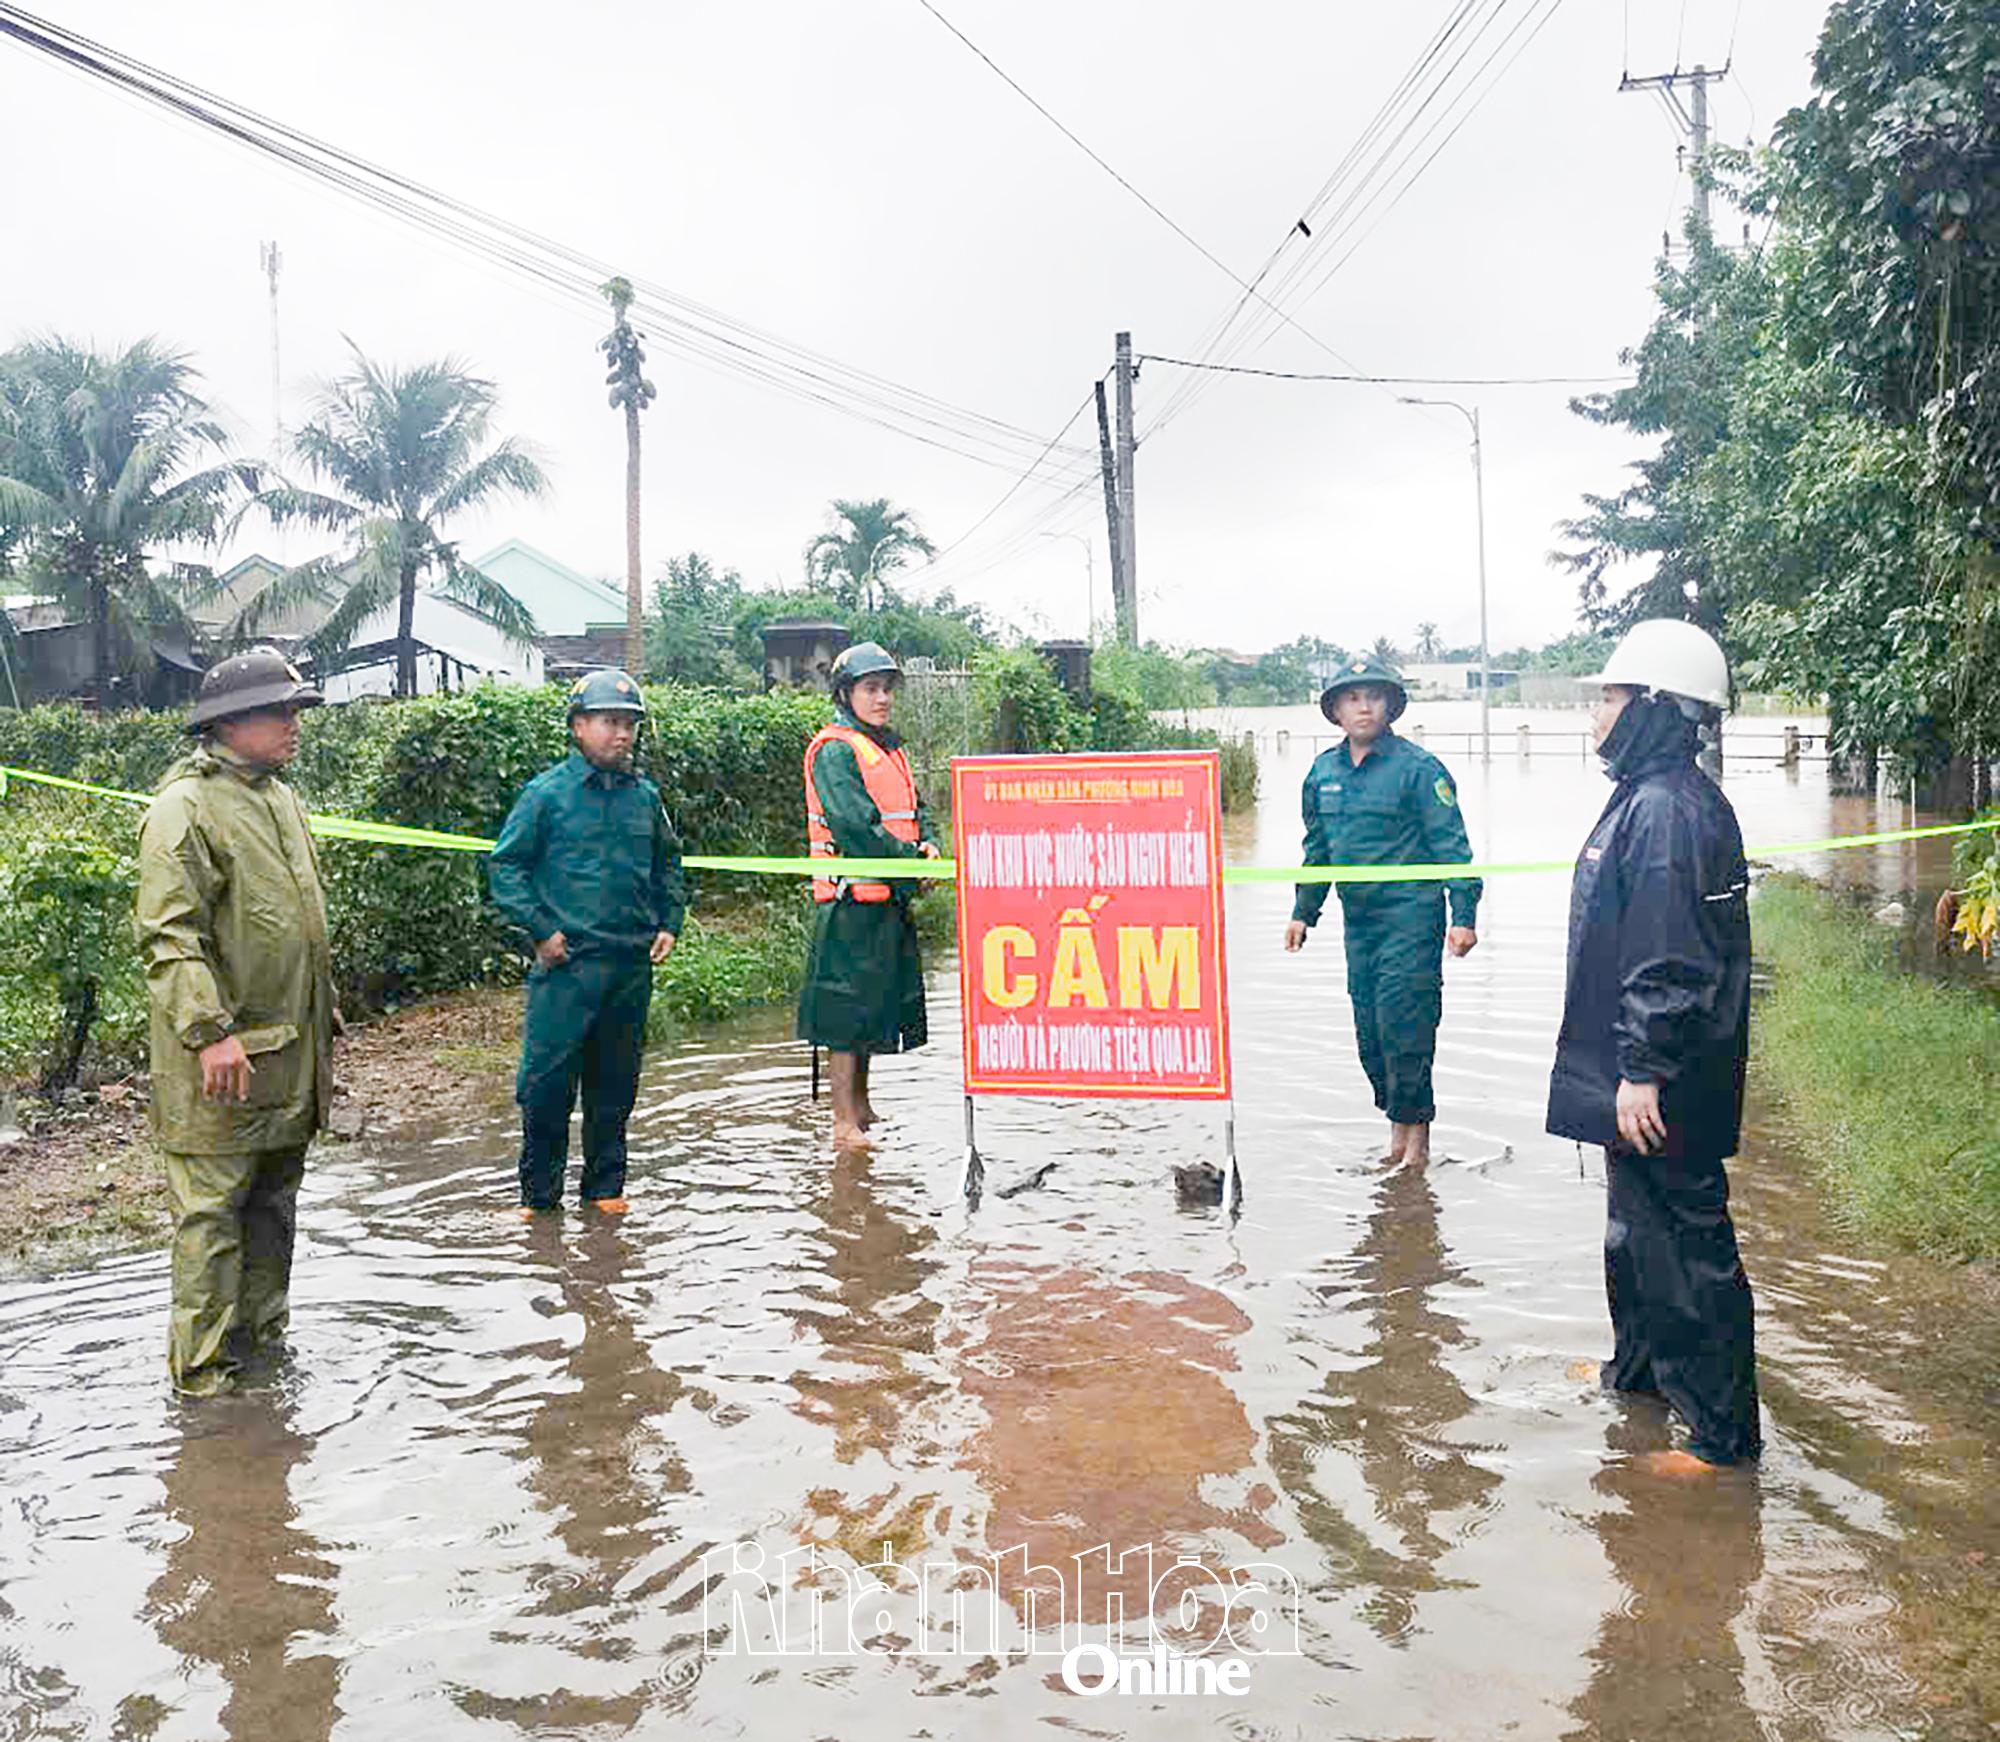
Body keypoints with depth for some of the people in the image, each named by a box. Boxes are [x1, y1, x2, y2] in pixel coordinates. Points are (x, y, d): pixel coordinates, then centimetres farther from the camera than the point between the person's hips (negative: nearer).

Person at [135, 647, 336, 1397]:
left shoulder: (280, 797, 15)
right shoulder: (186, 806, -13)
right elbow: (168, 934, -20)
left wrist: (323, 1023, 23)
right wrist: (210, 1031, -27)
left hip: (289, 1053, 9)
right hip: (224, 1059, -9)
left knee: (273, 1200, 18)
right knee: (212, 1209, -1)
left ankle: (263, 1336, 31)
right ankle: (204, 1368, 10)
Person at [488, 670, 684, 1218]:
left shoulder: (645, 796, 9)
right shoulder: (548, 792, -4)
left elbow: (668, 864, 23)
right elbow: (505, 865, -2)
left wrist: (669, 923, 12)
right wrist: (540, 929, -9)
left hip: (632, 964, 4)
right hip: (566, 964, -4)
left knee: (615, 1082, 12)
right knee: (548, 1080, -2)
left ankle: (605, 1185, 26)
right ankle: (539, 1192, 14)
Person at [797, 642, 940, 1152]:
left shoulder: (890, 748, 19)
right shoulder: (834, 750, -10)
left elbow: (914, 808, 19)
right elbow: (856, 825, -18)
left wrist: (927, 845, -2)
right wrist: (912, 863, -15)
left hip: (889, 900, 9)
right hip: (852, 900, -9)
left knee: (877, 1004, 16)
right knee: (848, 1011, -6)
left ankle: (860, 1105, 30)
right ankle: (845, 1124, -1)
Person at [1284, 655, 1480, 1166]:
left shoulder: (1417, 767, -8)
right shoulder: (1323, 771, 9)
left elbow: (1451, 845, -8)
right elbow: (1317, 848, 20)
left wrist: (1463, 915, -14)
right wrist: (1304, 912, 19)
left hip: (1411, 916, -6)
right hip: (1357, 919, 6)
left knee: (1403, 1022, -7)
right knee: (1368, 1027, 9)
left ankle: (1416, 1128, 9)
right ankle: (1396, 1121, 24)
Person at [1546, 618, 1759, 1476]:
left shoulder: (1667, 809, -21)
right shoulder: (1650, 797, 12)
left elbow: (1670, 958, -26)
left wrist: (1643, 1071, -24)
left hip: (1664, 1089, -11)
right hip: (1635, 1069, 11)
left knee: (1685, 1242, 0)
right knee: (1635, 1226, 24)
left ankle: (1723, 1430, 12)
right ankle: (1638, 1367, 43)